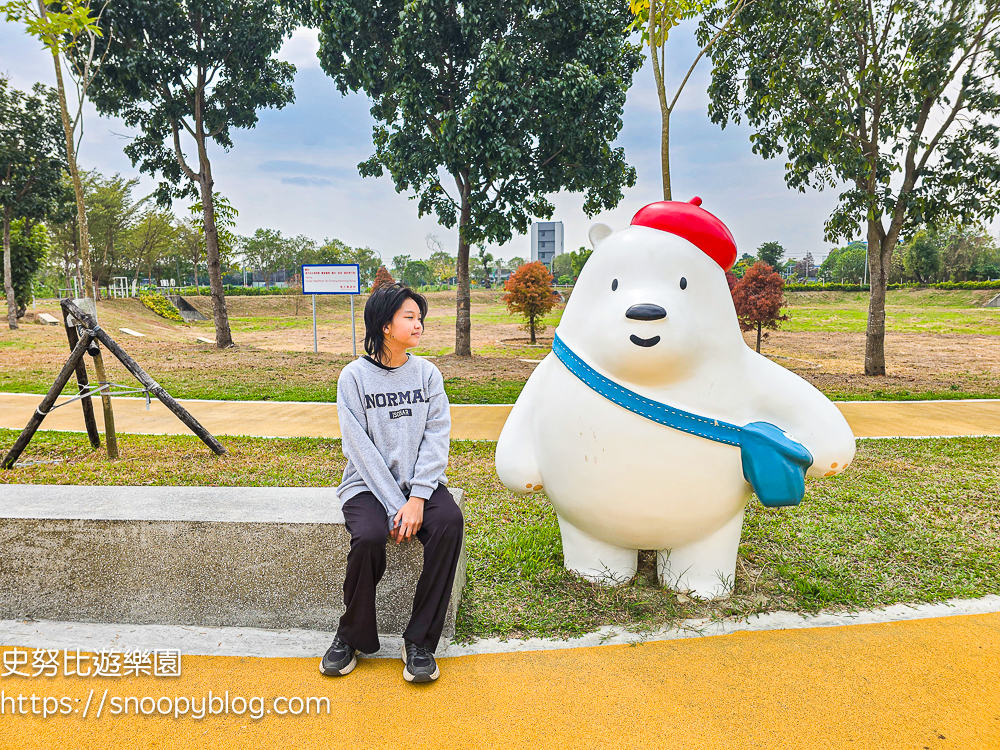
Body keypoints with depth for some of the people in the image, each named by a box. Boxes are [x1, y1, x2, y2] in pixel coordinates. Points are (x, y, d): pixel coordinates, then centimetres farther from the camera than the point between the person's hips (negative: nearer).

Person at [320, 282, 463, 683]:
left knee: (450, 523, -27)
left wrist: (417, 498, -15)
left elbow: (436, 438, -2)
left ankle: (420, 641, -12)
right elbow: (361, 449, -9)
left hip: (421, 481, 2)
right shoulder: (354, 376, -2)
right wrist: (394, 506, -17)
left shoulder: (427, 373, 6)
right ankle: (352, 637, -2)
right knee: (368, 537, -30)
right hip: (368, 485, -2)